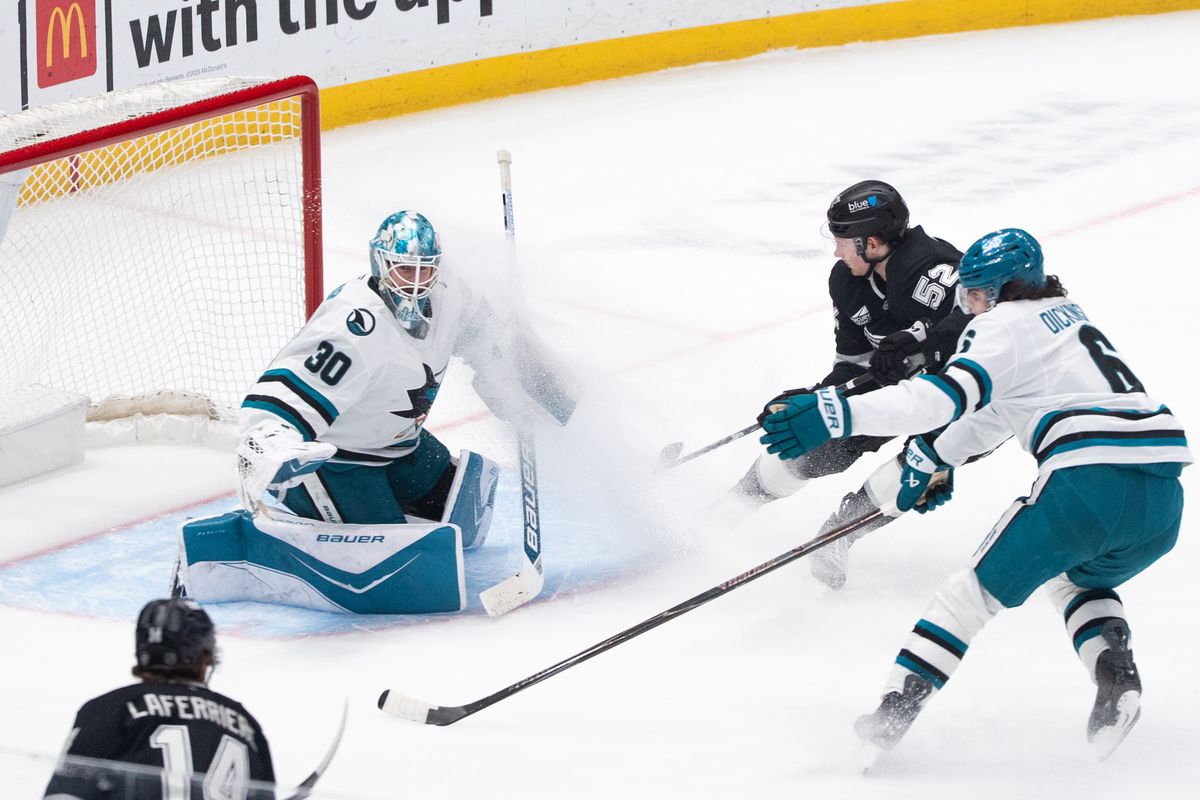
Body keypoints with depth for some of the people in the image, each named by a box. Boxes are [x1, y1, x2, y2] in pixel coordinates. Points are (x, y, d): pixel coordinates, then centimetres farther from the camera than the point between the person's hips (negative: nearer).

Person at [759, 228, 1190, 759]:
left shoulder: (1004, 326, 2)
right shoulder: (1066, 315, 29)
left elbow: (947, 395, -14)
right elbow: (999, 402, 38)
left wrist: (843, 414, -18)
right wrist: (937, 460, 41)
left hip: (1090, 480, -8)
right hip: (1162, 493, 8)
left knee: (983, 585, 7)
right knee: (1073, 580, 31)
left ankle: (897, 706, 1)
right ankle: (1116, 675, 5)